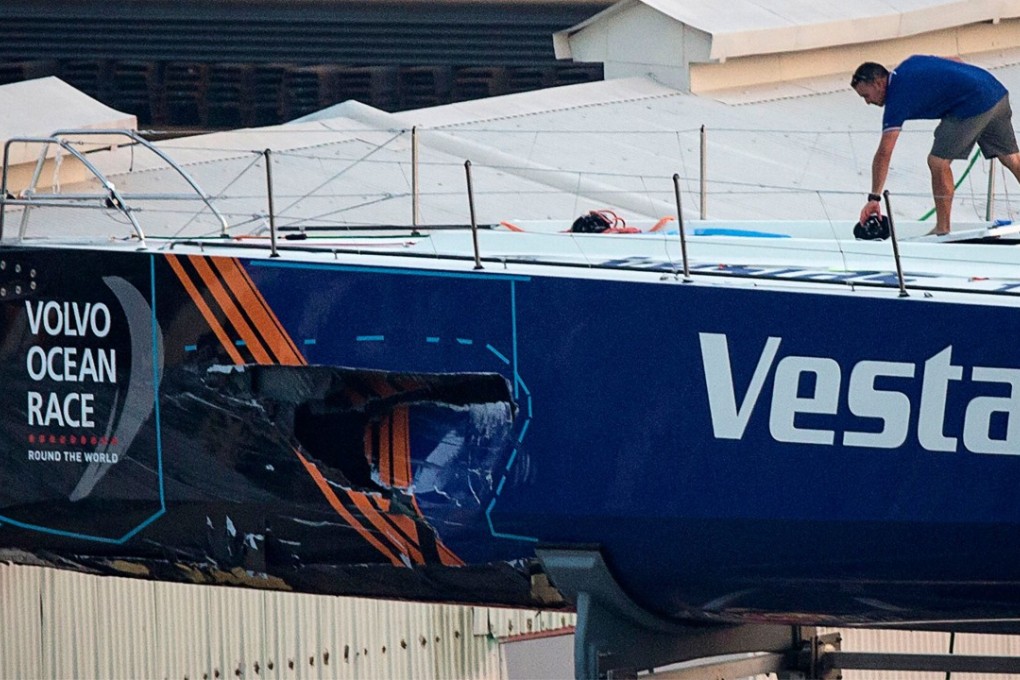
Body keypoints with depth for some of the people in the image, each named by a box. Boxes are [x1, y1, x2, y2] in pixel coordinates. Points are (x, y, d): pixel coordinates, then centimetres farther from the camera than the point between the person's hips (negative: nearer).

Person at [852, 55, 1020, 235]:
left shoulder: (897, 100, -10)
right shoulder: (909, 64, 13)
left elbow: (884, 153, -14)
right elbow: (955, 61, 21)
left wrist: (874, 198, -15)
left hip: (974, 105, -10)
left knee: (938, 161, -4)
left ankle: (943, 229, 1)